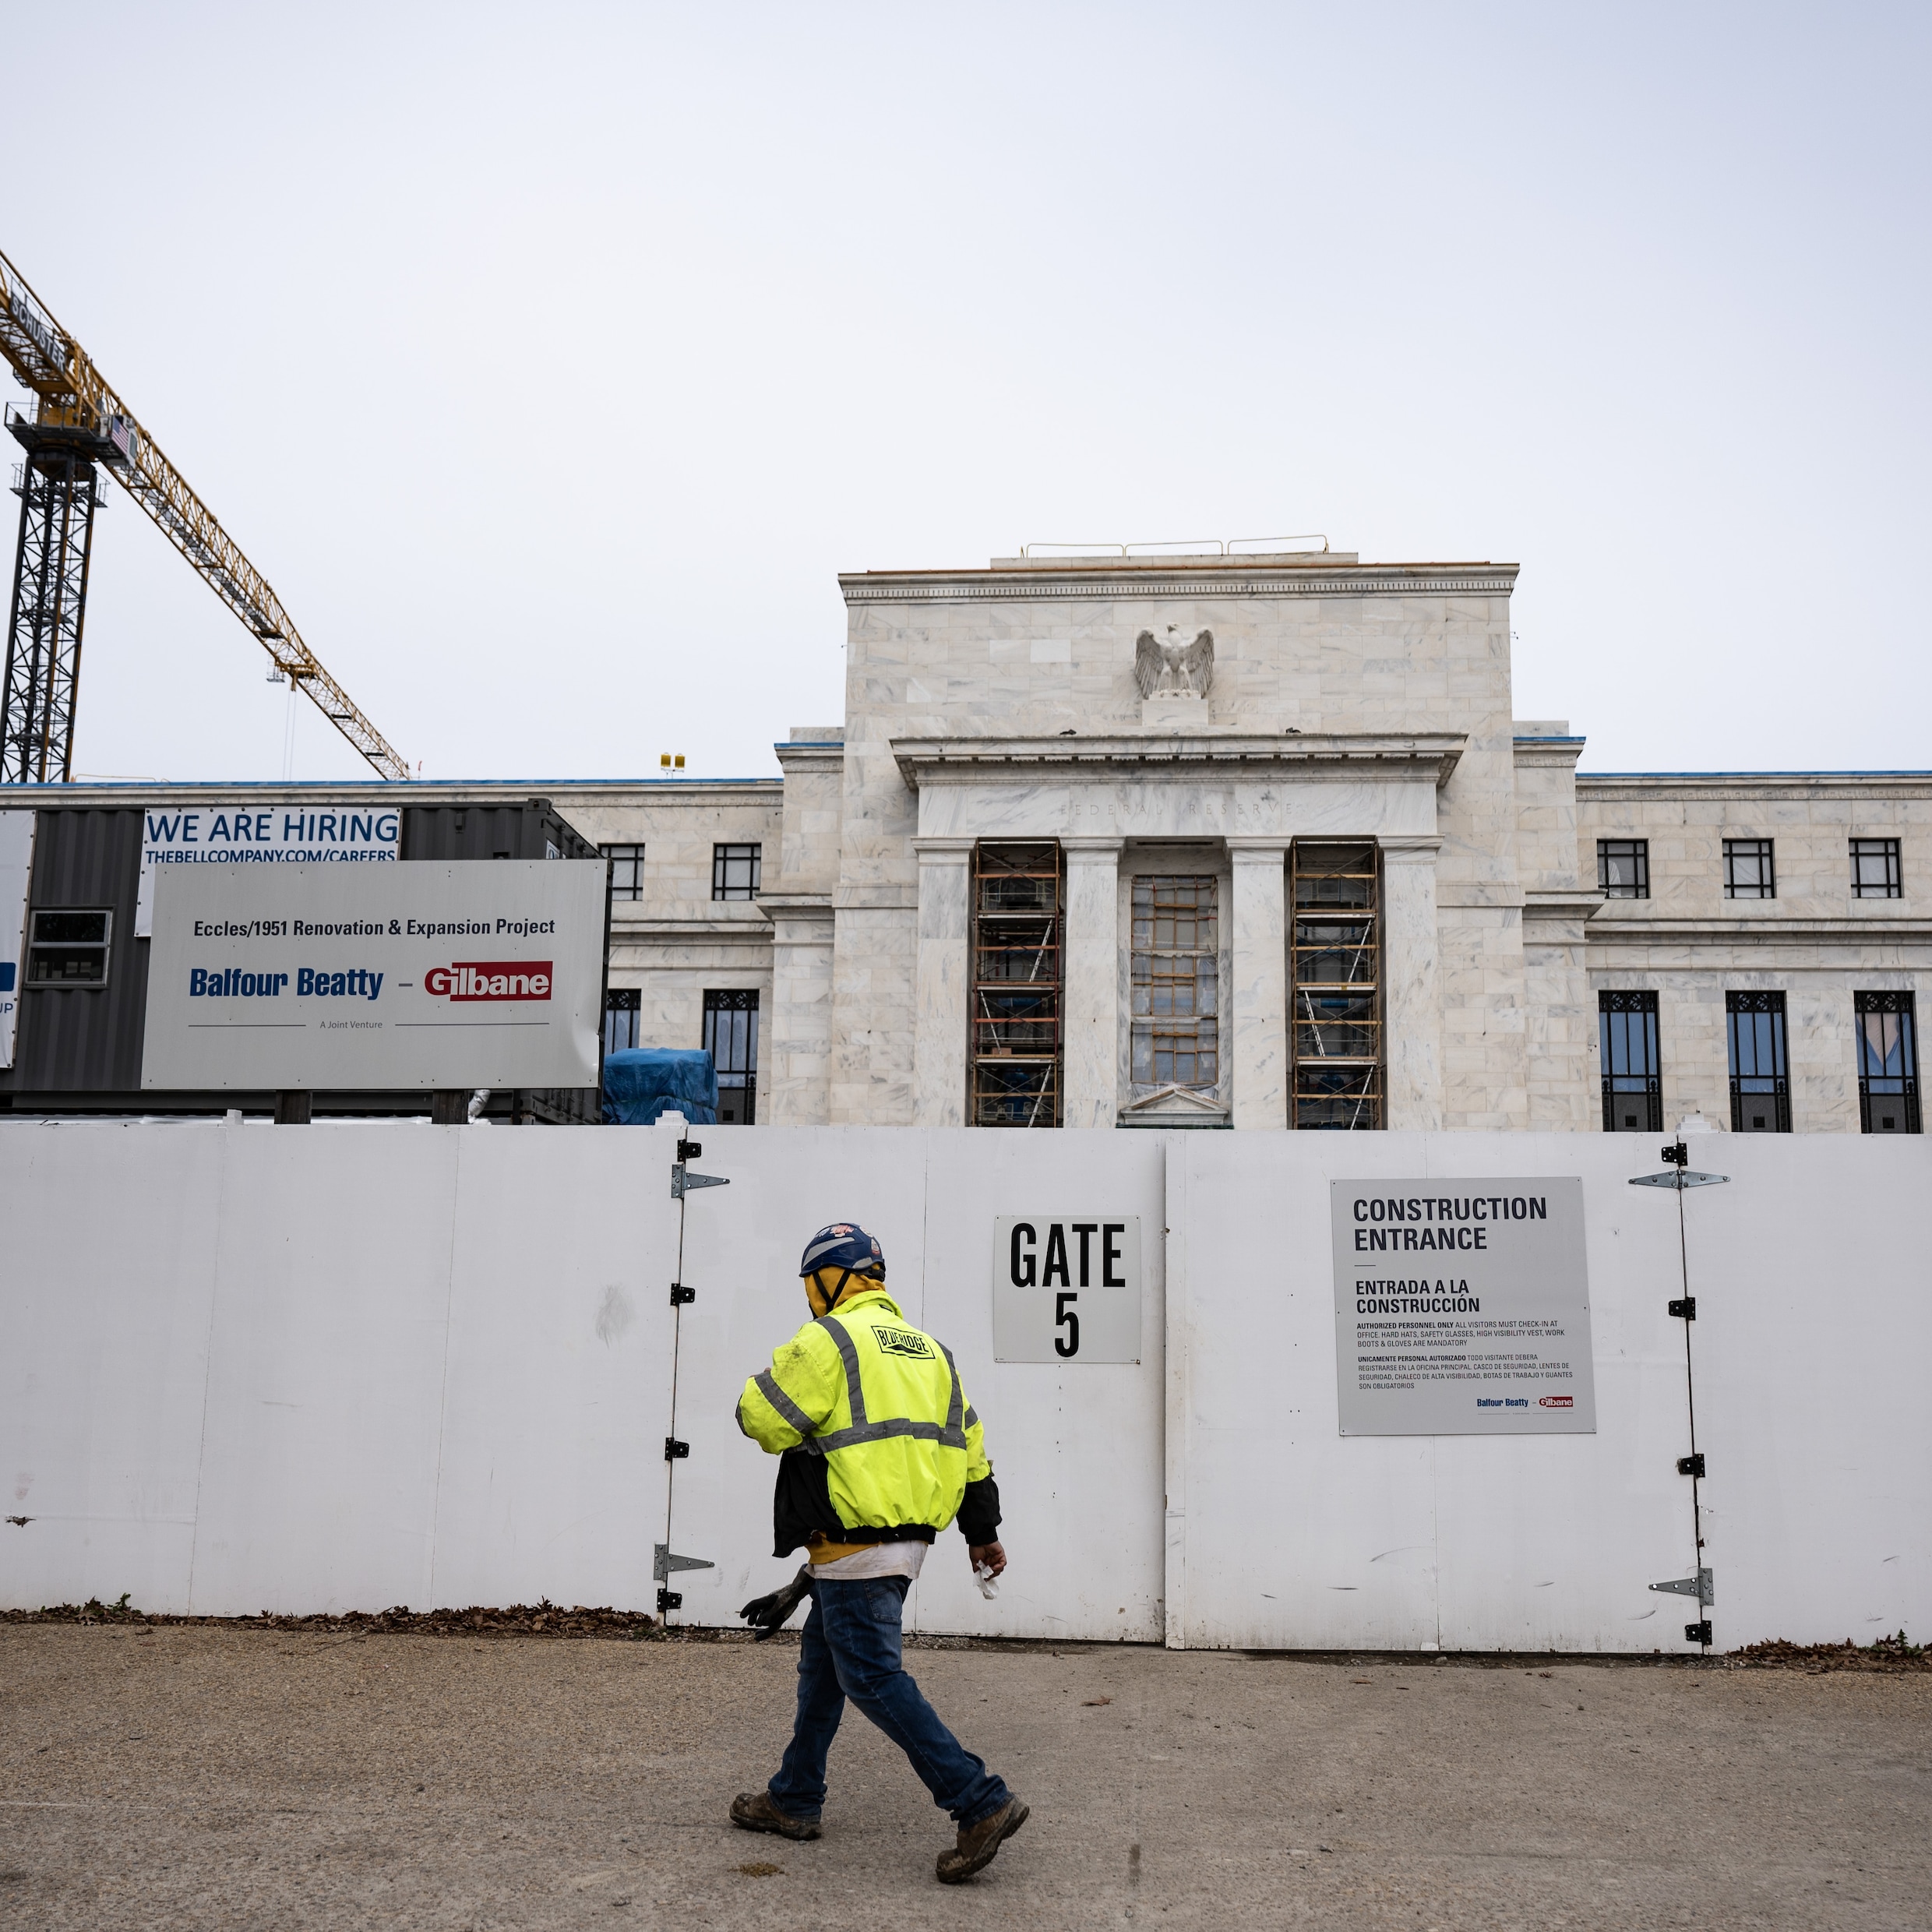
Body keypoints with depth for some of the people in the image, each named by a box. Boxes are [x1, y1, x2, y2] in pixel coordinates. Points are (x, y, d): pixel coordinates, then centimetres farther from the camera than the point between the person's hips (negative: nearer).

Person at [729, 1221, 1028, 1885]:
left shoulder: (827, 1341, -11)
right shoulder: (926, 1348, 15)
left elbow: (759, 1415, -13)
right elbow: (968, 1443, 18)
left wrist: (778, 1374, 10)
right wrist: (983, 1530, 25)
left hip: (854, 1544, -9)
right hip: (905, 1540, 9)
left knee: (872, 1676, -7)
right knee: (823, 1661, 20)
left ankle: (982, 1803, -10)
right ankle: (794, 1800, 31)